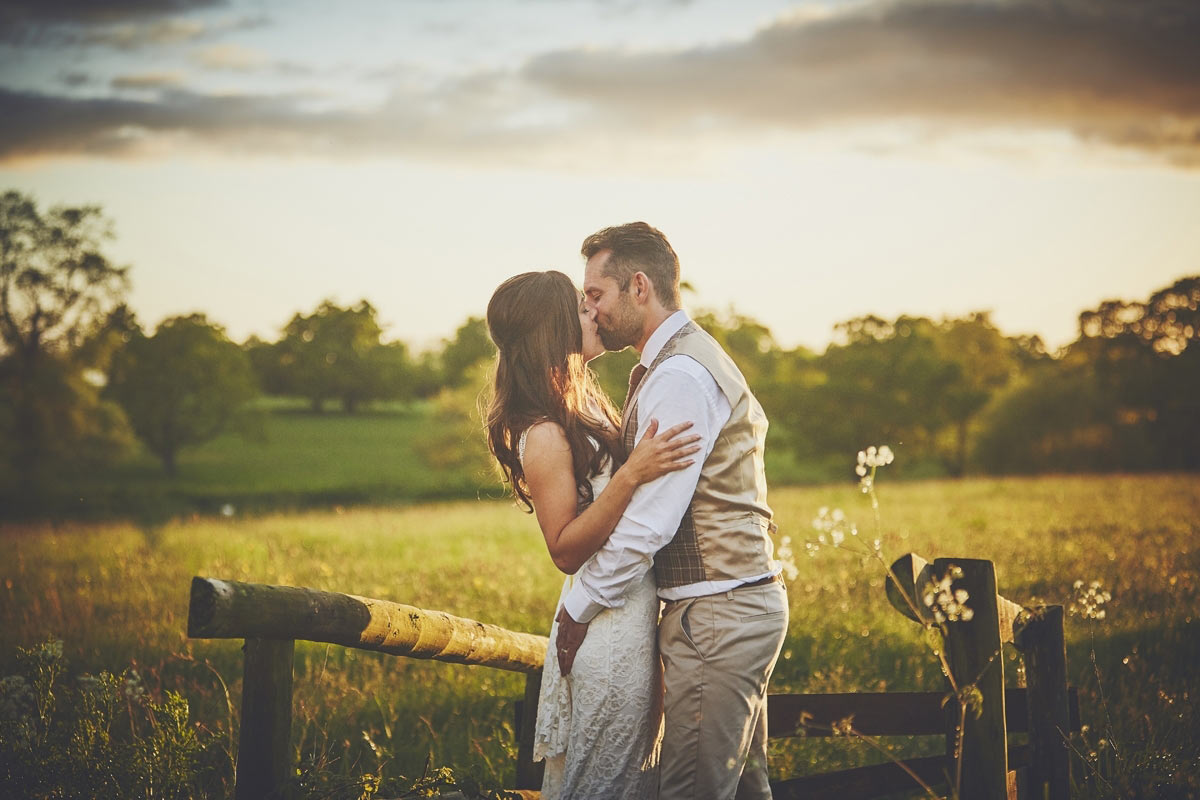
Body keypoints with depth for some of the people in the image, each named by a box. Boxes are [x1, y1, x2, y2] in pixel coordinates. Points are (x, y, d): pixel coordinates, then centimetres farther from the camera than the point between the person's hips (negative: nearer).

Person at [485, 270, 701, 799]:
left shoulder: (584, 407, 10)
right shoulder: (545, 434, -18)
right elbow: (566, 550, -20)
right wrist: (631, 474, -29)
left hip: (636, 619, 9)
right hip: (608, 631, -9)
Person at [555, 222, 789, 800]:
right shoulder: (675, 362, 17)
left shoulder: (678, 376, -16)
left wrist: (579, 609, -10)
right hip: (743, 602, 11)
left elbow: (648, 522, -20)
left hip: (715, 615, -11)